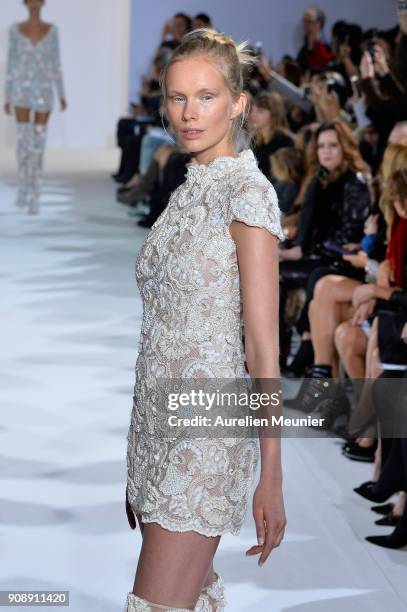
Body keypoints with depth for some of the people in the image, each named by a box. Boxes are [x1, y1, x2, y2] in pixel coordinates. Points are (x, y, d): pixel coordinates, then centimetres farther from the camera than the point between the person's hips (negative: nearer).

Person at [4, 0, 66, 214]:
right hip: (22, 89, -1)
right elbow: (11, 63, 5)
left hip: (44, 90, 1)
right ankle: (25, 190, -1)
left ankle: (33, 196, 9)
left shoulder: (52, 30, 5)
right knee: (24, 139, -14)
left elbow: (56, 64, 7)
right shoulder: (15, 29, 3)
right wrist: (7, 96, 3)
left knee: (38, 144, 1)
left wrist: (62, 94, 3)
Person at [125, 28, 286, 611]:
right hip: (158, 426, 8)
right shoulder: (187, 191, 14)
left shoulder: (246, 190, -11)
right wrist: (137, 472, 19)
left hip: (207, 428, -8)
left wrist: (272, 479, -16)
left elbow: (263, 345, -14)